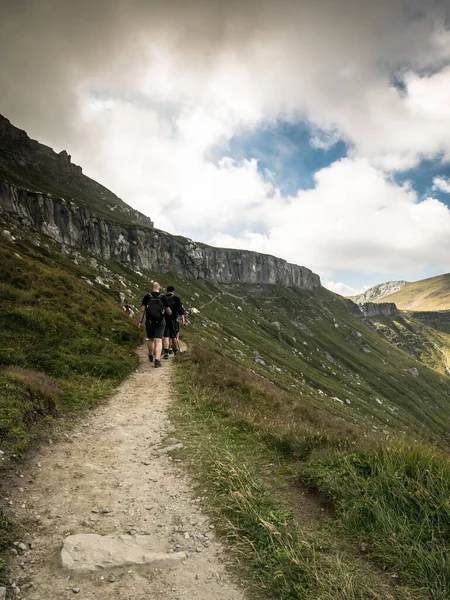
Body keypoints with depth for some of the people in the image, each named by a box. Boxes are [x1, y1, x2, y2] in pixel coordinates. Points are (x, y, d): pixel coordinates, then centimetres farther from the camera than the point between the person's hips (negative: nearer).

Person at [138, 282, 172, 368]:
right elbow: (168, 311, 0)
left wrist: (140, 322, -1)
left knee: (151, 339, 20)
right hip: (160, 322, -2)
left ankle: (151, 356, 40)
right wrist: (170, 313, 23)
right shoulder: (163, 297, -3)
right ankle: (157, 360, -18)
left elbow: (142, 310, -6)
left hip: (149, 322, 2)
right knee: (158, 341, -5)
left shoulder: (147, 297, -2)